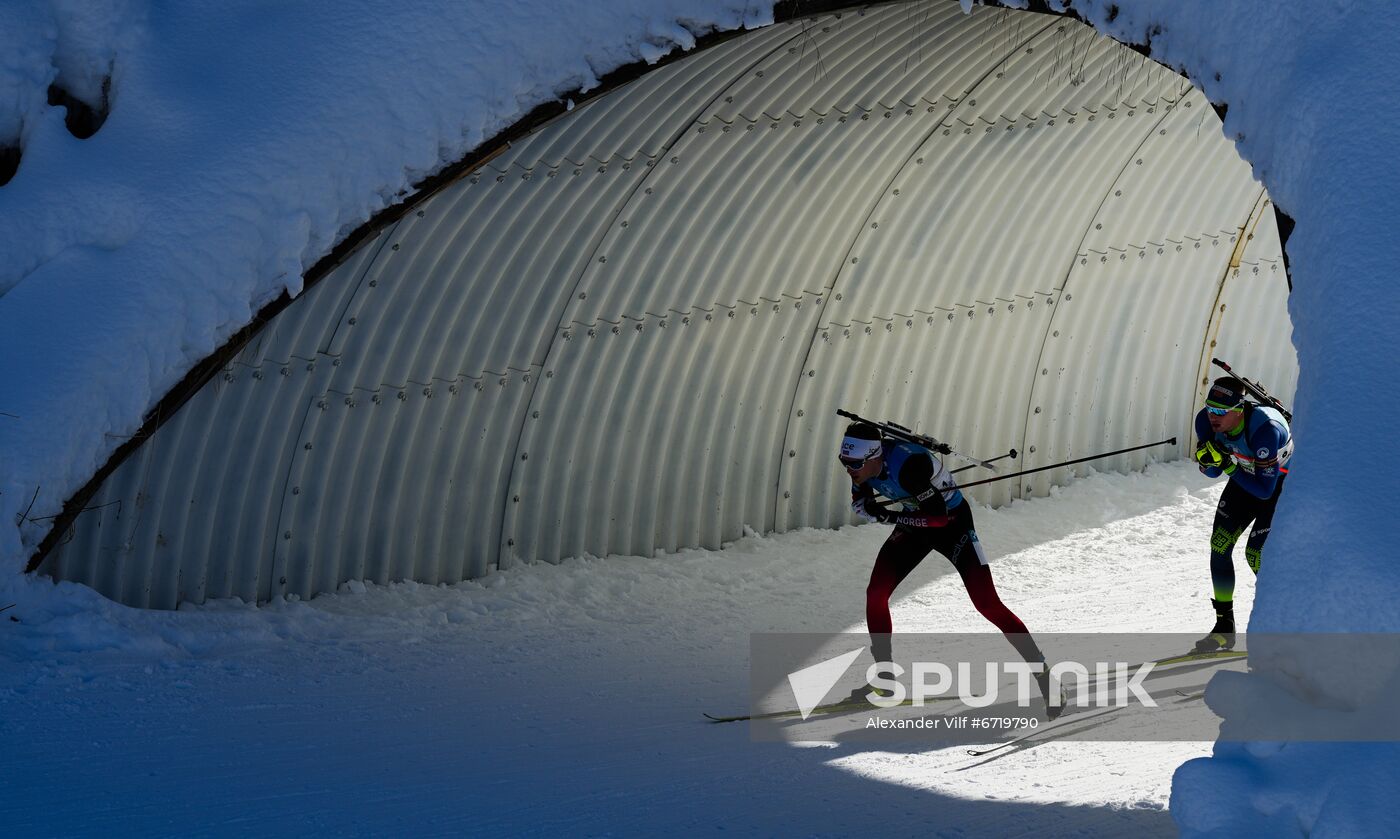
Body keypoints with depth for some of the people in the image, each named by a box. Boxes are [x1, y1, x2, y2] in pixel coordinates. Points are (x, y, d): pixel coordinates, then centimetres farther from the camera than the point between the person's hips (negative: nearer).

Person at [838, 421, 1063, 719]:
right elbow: (859, 503, 1)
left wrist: (889, 516, -33)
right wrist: (870, 508, -21)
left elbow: (938, 517, -33)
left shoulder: (908, 464, -37)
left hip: (952, 521, -7)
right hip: (914, 523, 7)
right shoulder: (863, 462, -15)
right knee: (875, 594, -4)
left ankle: (1044, 676, -6)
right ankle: (885, 677, 11)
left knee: (987, 603, -13)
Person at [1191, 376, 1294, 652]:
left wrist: (1230, 467, -37)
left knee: (1256, 553, -12)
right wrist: (1208, 459, -31)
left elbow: (1265, 490, -34)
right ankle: (1225, 626, 3)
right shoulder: (1207, 420, -22)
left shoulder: (1264, 430, -40)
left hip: (1281, 482, -6)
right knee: (1220, 543, -7)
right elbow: (1211, 472, -9)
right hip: (1245, 476, 6)